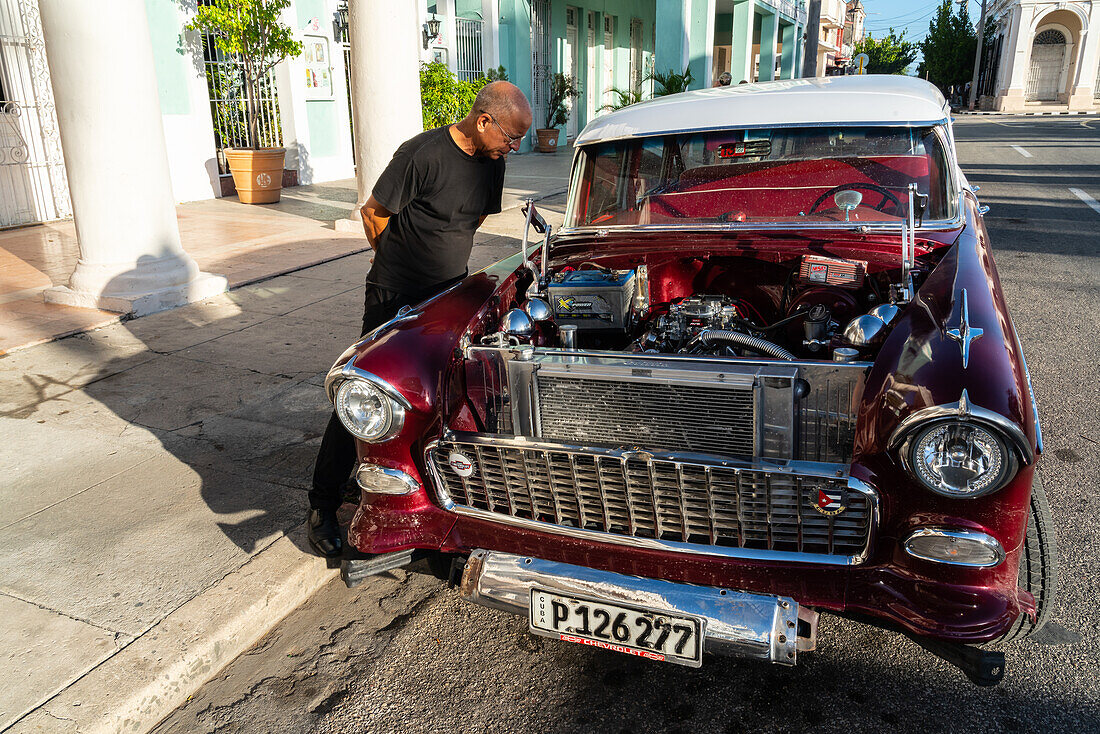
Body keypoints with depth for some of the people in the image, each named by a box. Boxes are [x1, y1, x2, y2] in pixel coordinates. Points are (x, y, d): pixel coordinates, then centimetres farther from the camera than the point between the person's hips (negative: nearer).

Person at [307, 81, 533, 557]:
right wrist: (396, 265, 5)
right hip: (395, 298, -6)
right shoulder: (423, 155, -21)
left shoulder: (491, 162, 2)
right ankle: (323, 506, 8)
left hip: (450, 294, 7)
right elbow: (373, 213, -11)